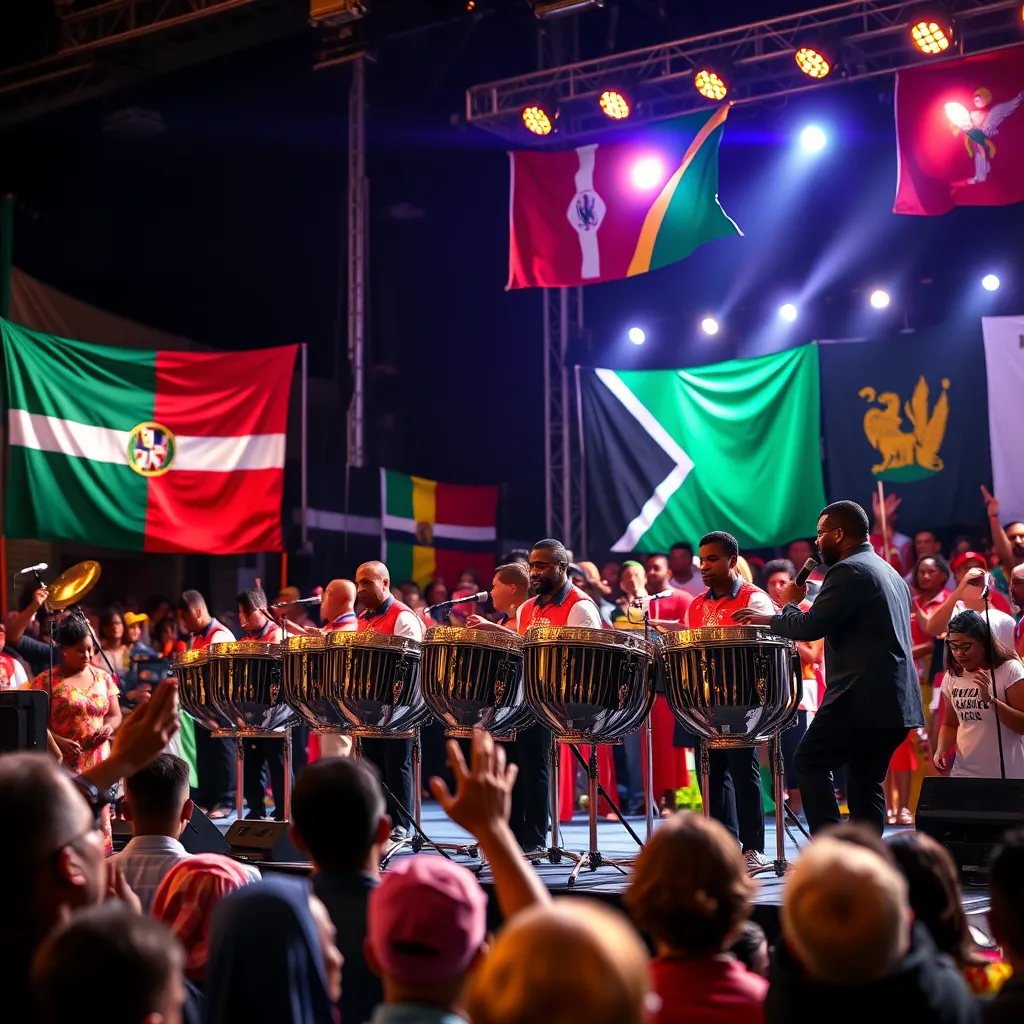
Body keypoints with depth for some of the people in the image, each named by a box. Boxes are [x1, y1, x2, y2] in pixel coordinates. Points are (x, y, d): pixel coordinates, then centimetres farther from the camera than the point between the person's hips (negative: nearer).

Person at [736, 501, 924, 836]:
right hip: (897, 700, 9)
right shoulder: (889, 573, 21)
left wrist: (770, 619, 0)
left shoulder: (848, 570, -10)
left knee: (810, 762, -3)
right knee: (864, 782, 11)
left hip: (862, 697, -9)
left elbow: (811, 626, -16)